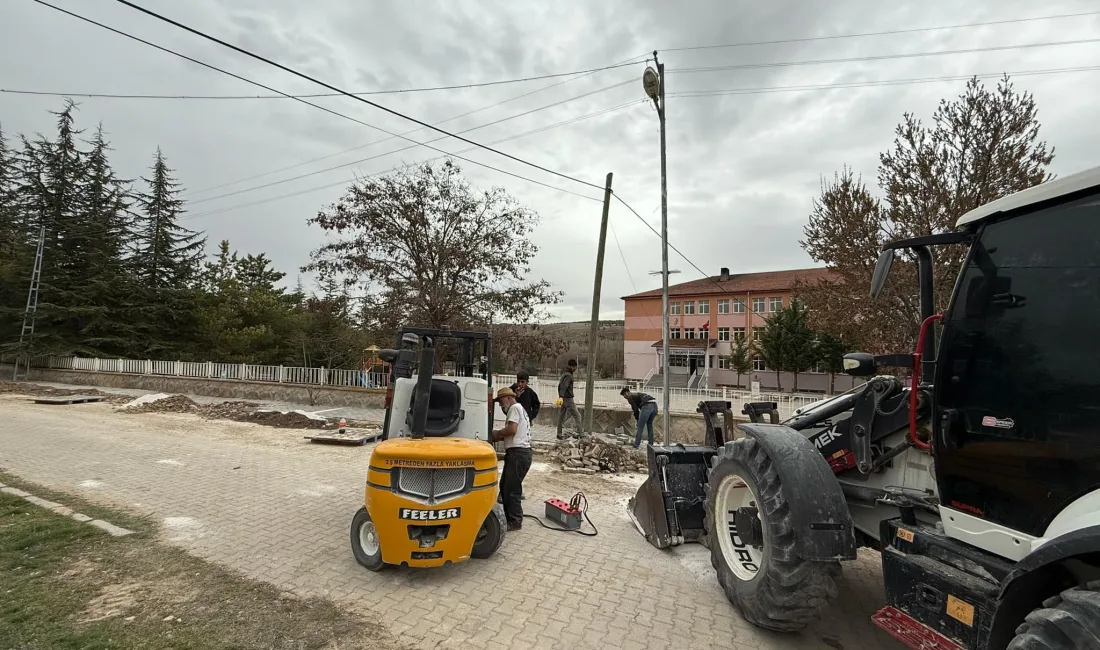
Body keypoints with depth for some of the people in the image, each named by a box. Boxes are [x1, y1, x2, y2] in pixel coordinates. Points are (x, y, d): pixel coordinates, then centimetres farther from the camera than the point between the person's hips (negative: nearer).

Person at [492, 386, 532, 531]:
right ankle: (509, 517, 26)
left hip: (518, 454, -11)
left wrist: (496, 433, -6)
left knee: (511, 489, -3)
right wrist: (498, 438, 6)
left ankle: (515, 522, 6)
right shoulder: (519, 409, 24)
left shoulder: (515, 408, -7)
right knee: (505, 487, 17)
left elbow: (512, 429, -22)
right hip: (517, 453, 11)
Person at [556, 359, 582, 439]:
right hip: (568, 399, -9)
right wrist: (561, 396, -41)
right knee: (577, 415, -5)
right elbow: (564, 386, -29)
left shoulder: (564, 374, 15)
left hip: (563, 398, 9)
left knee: (562, 416, 10)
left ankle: (559, 434, 13)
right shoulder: (568, 375, -15)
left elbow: (560, 386, 23)